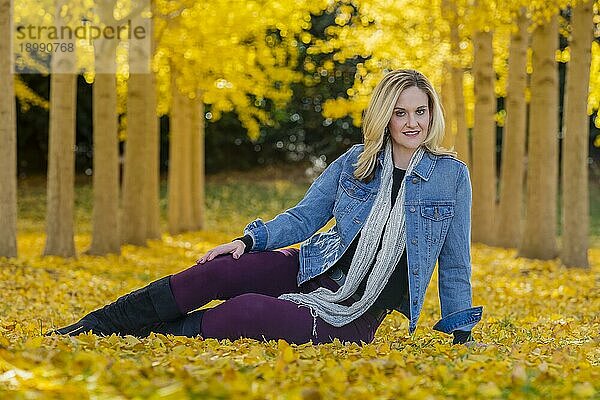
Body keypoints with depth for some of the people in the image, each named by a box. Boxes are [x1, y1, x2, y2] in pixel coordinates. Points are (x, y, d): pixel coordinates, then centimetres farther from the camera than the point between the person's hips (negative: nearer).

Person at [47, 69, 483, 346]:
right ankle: (99, 323, -10)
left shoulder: (452, 176, -4)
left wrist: (461, 333, 4)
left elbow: (455, 261, 3)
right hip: (313, 272, 4)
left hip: (350, 319, -4)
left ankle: (142, 337, -11)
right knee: (213, 272, -19)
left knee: (246, 311, -28)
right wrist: (251, 240, -10)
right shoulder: (355, 163, 4)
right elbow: (303, 217, 6)